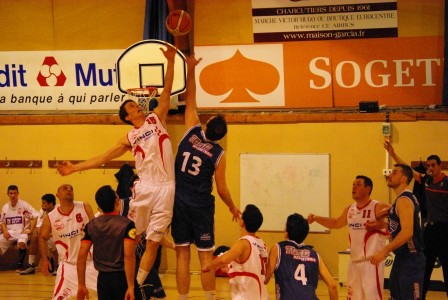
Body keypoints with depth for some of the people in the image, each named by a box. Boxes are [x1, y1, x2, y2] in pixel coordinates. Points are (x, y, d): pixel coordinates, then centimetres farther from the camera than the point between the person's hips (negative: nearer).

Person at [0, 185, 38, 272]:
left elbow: (35, 216, -10)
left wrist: (30, 230, -15)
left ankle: (20, 265, -22)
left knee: (22, 242, -37)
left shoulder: (24, 205, -5)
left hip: (22, 232, -4)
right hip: (9, 233, 5)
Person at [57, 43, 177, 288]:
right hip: (144, 187, 1)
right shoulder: (130, 138, 13)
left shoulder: (156, 117, 12)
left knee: (152, 243, 0)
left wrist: (170, 62, -7)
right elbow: (104, 157, 14)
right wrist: (75, 168, 8)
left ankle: (137, 285, 6)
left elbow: (167, 90, 4)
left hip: (165, 188, -1)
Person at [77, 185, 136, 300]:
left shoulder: (91, 226, 3)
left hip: (103, 278, 4)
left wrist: (81, 285, 5)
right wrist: (131, 286, -19)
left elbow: (81, 256, 0)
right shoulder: (126, 224, -10)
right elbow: (129, 256, -18)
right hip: (122, 277, -4)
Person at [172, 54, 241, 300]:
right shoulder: (218, 154, -9)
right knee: (206, 256, 4)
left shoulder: (192, 133, -5)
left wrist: (191, 70, 9)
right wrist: (233, 208, 14)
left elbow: (190, 100, 5)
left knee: (182, 255, 4)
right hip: (201, 206, -2)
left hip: (179, 203, 2)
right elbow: (221, 189, -3)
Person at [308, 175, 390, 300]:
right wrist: (316, 218, 16)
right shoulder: (349, 209, 12)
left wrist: (380, 225, -25)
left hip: (371, 261, -8)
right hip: (354, 261, 8)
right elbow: (336, 223, 27)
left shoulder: (378, 207, -11)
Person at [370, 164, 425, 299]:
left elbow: (407, 232, -28)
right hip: (402, 257, 10)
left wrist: (384, 251, -32)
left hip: (411, 259, -10)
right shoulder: (402, 199, 14)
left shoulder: (404, 200, -17)